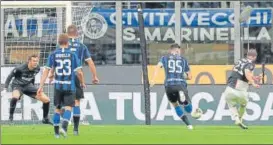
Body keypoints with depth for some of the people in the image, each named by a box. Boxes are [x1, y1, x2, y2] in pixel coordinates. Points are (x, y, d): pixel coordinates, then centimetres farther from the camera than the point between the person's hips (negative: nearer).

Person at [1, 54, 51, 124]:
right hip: (18, 85, -5)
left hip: (28, 85, 5)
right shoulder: (20, 68, -27)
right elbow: (10, 76, -14)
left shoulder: (37, 69, -11)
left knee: (46, 100, -4)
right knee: (15, 97, -41)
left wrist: (34, 88, 20)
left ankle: (45, 119, 16)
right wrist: (5, 89, -18)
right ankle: (11, 116, -21)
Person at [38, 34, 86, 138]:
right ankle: (64, 127, -24)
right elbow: (79, 72, -3)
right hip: (70, 86, -2)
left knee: (57, 108, 15)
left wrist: (41, 86, -1)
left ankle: (56, 132, 18)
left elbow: (46, 71, -3)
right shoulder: (72, 55, -2)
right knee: (68, 107, 0)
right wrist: (82, 83, 16)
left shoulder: (53, 55, 1)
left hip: (58, 85, 2)